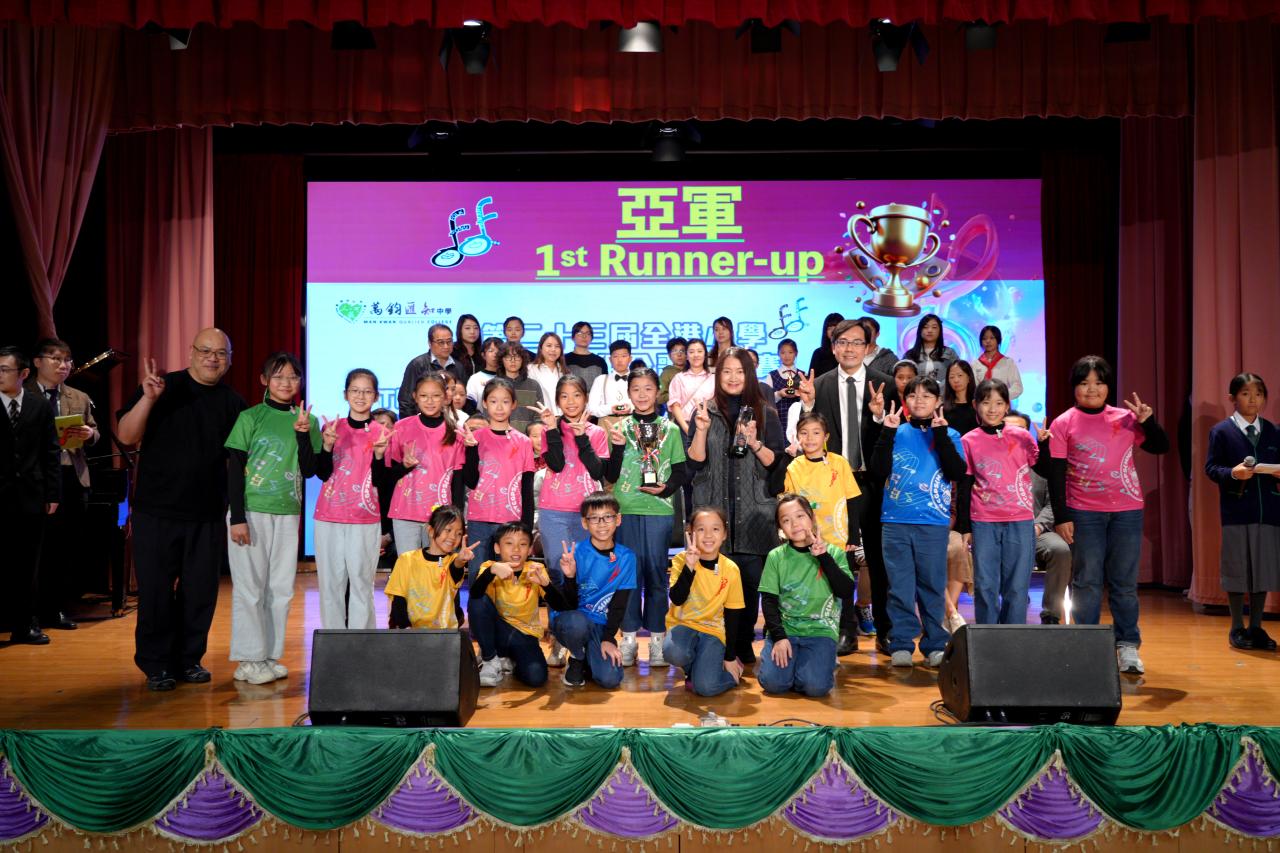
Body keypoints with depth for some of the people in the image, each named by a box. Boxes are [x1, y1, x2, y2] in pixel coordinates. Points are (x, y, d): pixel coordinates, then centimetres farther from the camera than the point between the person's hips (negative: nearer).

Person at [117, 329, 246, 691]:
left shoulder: (232, 403, 7)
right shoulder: (162, 387, -1)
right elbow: (126, 436, -8)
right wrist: (147, 399, -23)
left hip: (208, 515, 3)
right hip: (156, 511, -2)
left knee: (201, 591, 7)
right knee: (156, 589, 4)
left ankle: (189, 659, 22)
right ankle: (156, 665, 17)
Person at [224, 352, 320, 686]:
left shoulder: (308, 420, 6)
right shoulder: (250, 417, -2)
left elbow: (309, 471, 1)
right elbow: (234, 469, -3)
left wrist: (303, 434, -12)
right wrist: (237, 517, -9)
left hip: (287, 514, 3)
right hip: (251, 511, -3)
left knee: (281, 588, 7)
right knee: (250, 586, 1)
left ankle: (270, 655, 18)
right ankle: (248, 660, 10)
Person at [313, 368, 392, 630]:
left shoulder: (382, 433, 2)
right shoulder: (331, 427, 6)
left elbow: (380, 480, -2)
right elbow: (322, 473, 0)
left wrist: (379, 454, -18)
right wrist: (327, 445, -15)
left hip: (365, 521, -1)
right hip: (329, 518, 2)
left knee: (361, 582, -2)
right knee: (331, 582, 4)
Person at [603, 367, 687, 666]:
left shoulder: (670, 430, 6)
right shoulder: (620, 428, 6)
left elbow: (680, 472, 7)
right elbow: (611, 476, 3)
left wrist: (667, 488, -12)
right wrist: (617, 446, -12)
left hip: (659, 509, 0)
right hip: (626, 509, 1)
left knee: (656, 571, 4)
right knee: (629, 571, 4)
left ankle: (656, 637, 14)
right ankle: (629, 636, 14)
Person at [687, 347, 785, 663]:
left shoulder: (765, 413, 7)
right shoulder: (706, 412, 7)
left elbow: (774, 462, 4)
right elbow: (695, 462, 1)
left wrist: (754, 442, -13)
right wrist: (701, 430, -14)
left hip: (753, 511, 0)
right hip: (713, 509, 0)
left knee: (750, 579, 0)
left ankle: (744, 644, 15)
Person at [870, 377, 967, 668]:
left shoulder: (949, 435, 6)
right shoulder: (897, 433, 8)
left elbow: (957, 473, -9)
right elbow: (878, 471, -3)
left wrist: (941, 434, -12)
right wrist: (887, 433, -9)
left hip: (934, 523, 0)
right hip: (896, 521, 1)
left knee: (932, 586, 6)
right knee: (900, 587, 2)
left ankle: (935, 645, 17)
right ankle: (901, 644, 9)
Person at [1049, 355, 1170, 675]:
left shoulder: (1125, 418, 6)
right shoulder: (1063, 424, 0)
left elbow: (1161, 447, 9)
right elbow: (1056, 475, -1)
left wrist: (1147, 420, -7)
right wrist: (1061, 517, -6)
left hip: (1127, 511, 2)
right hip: (1084, 513, -2)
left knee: (1125, 582, 6)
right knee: (1087, 581, 3)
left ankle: (1127, 647, 15)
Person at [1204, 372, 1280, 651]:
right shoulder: (1221, 431, 0)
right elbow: (1211, 467, -4)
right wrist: (1232, 473, -23)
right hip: (1236, 510, -3)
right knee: (1237, 568, 3)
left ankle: (1256, 626, 19)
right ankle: (1237, 628, 15)